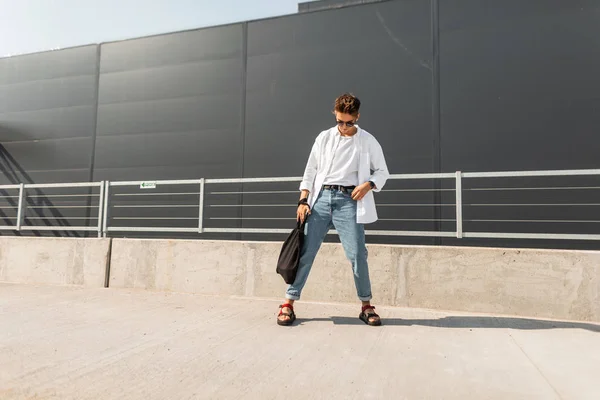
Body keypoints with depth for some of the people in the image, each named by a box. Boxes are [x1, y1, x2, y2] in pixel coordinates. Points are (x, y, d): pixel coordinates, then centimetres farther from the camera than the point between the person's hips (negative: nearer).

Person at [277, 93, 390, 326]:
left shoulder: (368, 141, 7)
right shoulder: (324, 138, 11)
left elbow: (382, 171, 12)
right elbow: (310, 171, 10)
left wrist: (368, 185, -10)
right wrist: (303, 200, -1)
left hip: (348, 201, -1)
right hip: (321, 198, 1)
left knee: (357, 253, -7)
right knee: (306, 251, -2)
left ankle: (366, 306, 11)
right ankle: (288, 303, 6)